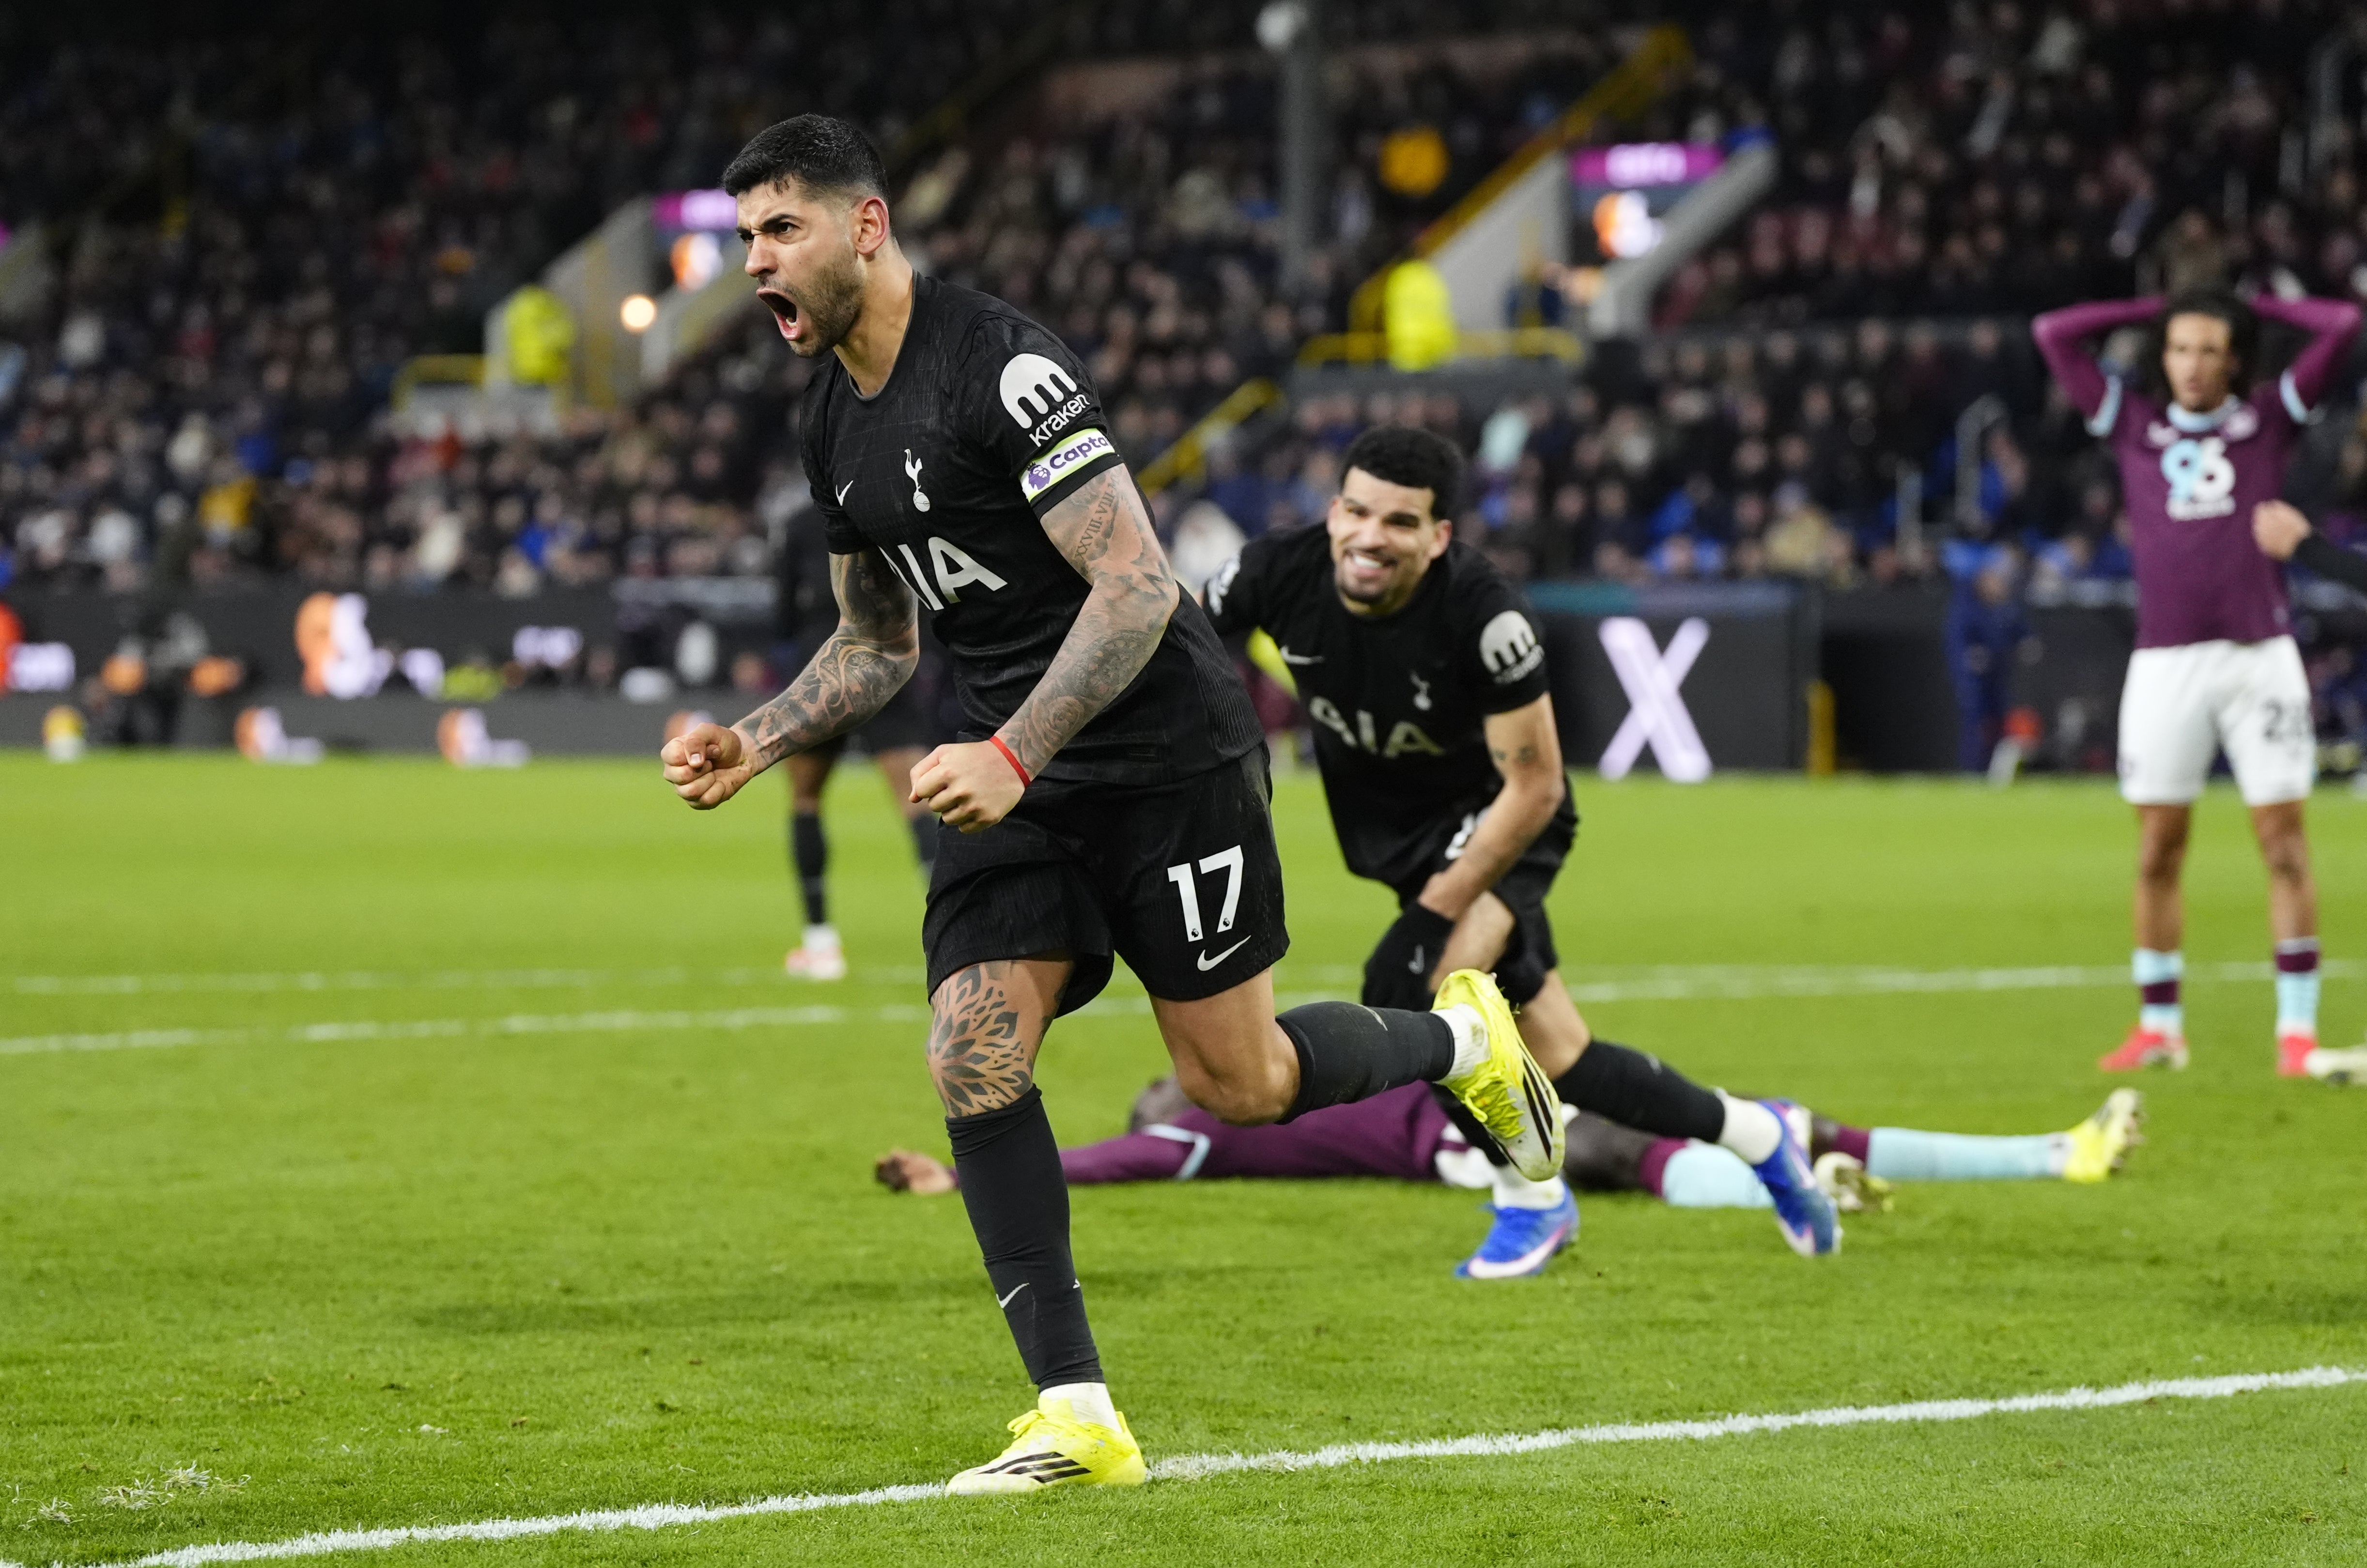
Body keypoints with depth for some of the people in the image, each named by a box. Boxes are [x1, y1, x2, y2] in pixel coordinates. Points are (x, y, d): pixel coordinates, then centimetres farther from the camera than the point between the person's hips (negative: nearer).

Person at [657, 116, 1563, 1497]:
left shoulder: (1003, 366, -19)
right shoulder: (836, 426, 8)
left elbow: (1138, 586, -24)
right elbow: (880, 643, 21)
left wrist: (1012, 758, -29)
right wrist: (754, 746, 5)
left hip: (1166, 754, -7)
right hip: (1015, 778, 7)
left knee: (1237, 1083, 1)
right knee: (974, 1056, -11)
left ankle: (1466, 1040, 32)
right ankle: (1079, 1418, -8)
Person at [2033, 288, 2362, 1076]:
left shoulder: (2269, 417, 9)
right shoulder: (2134, 423, 12)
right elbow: (2054, 334, 11)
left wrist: (2252, 305, 12)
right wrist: (2156, 310, 14)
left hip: (2260, 655, -1)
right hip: (2165, 661, 1)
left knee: (2283, 838, -3)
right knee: (2158, 850, 2)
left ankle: (2297, 1027, 0)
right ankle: (2159, 1026, 10)